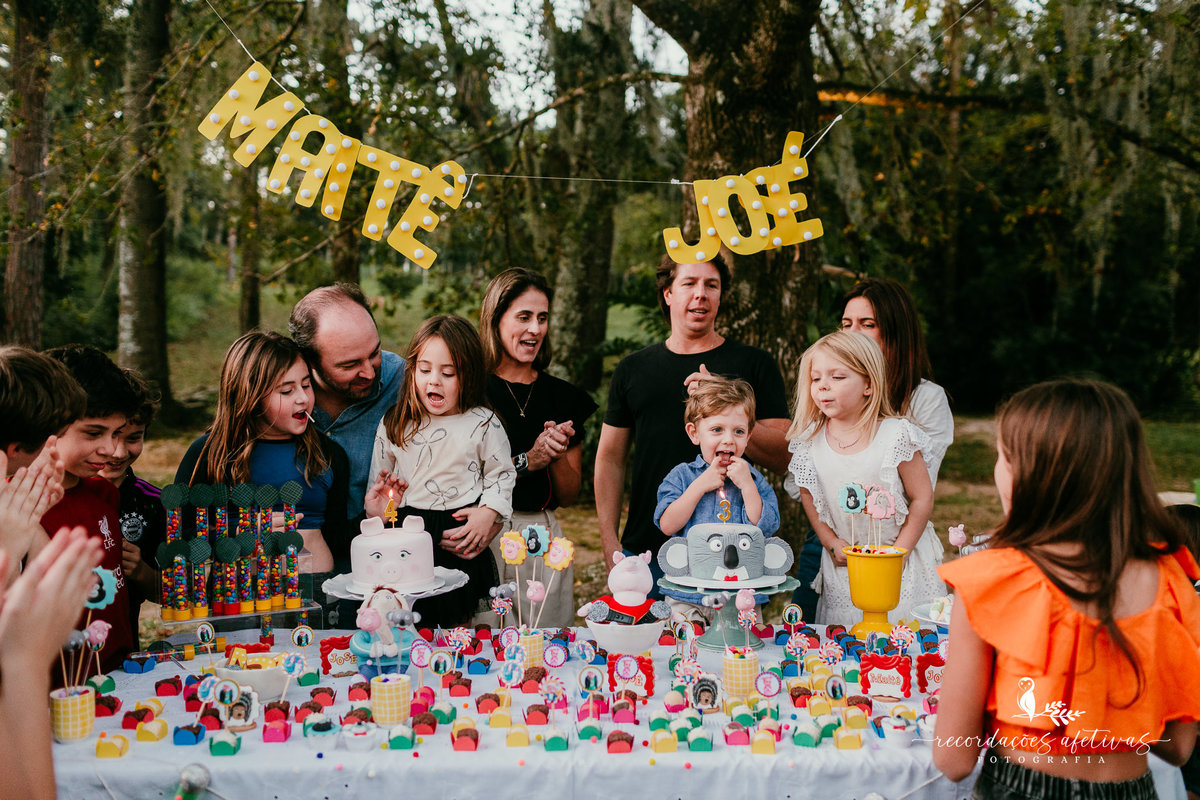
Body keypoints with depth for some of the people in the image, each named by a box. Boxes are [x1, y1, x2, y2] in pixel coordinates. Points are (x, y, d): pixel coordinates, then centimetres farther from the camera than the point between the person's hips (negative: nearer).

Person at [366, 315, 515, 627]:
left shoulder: (483, 423, -3)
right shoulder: (393, 424, 3)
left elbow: (501, 474, 6)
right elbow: (379, 475, 13)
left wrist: (488, 513, -8)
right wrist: (377, 506, -5)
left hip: (462, 536, -1)